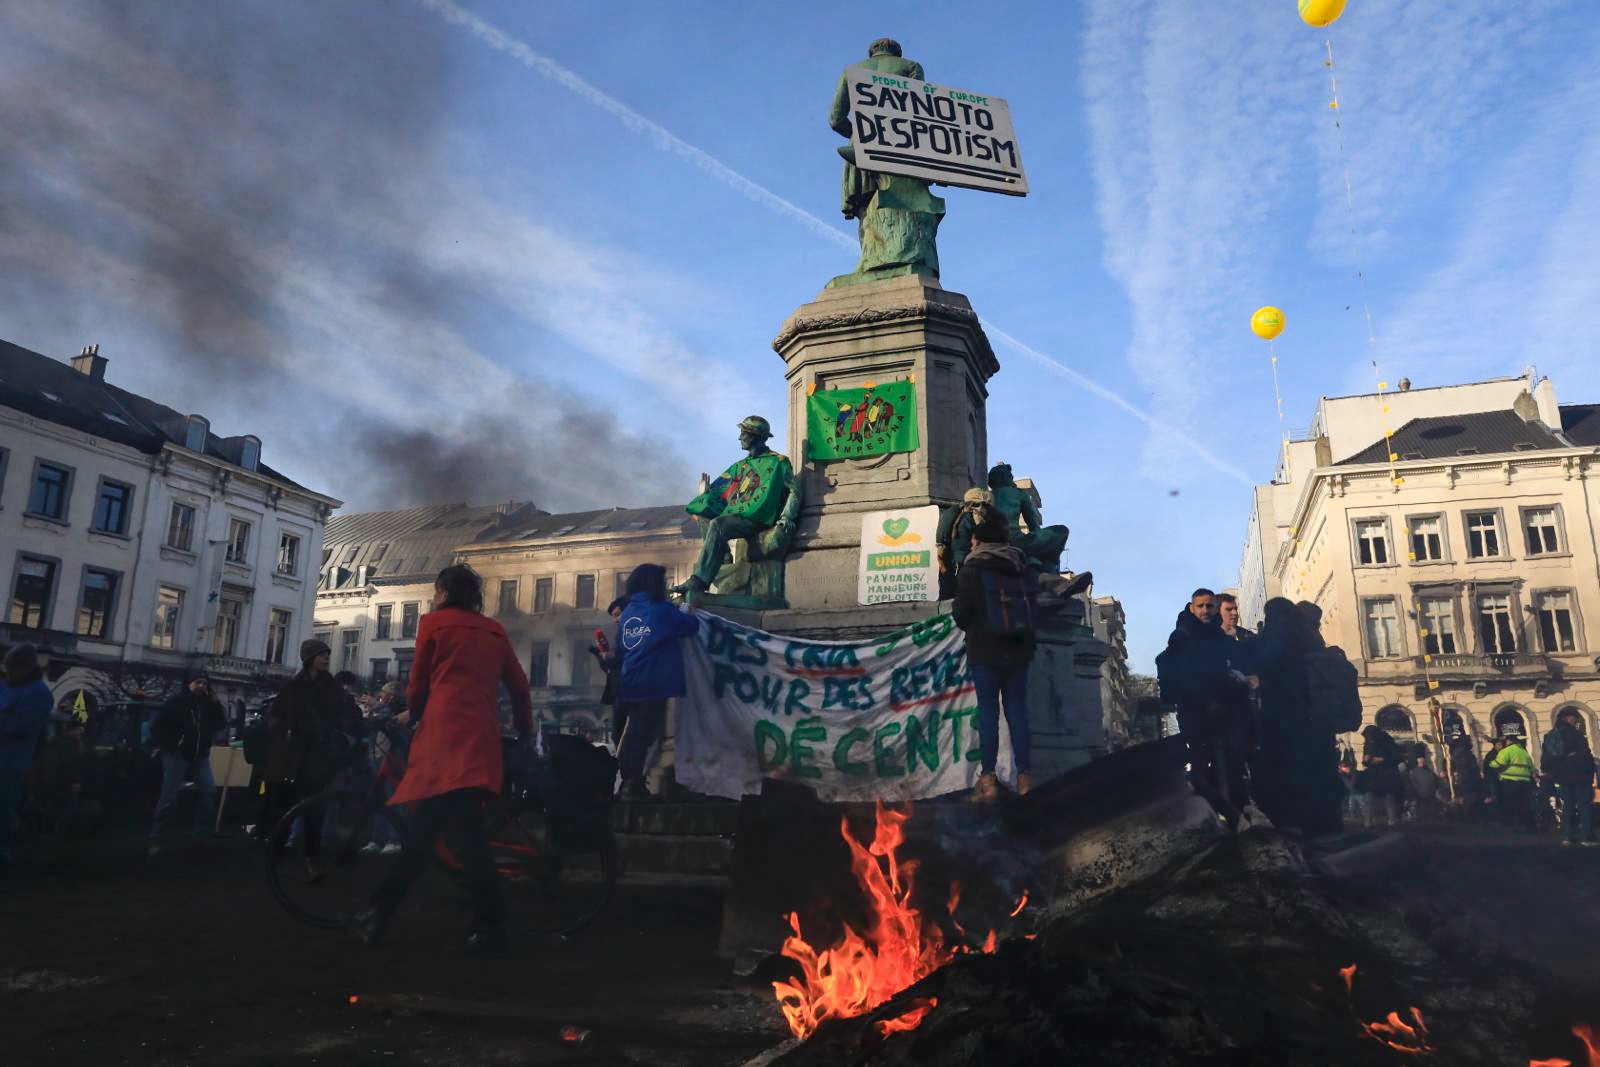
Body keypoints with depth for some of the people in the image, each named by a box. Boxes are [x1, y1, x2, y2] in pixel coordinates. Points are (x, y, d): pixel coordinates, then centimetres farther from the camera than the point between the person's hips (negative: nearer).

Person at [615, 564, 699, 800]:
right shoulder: (661, 610, -9)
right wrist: (690, 613, 21)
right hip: (653, 685, -7)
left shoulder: (627, 614, 11)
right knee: (643, 736, -3)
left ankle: (623, 782, 20)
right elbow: (692, 627, -1)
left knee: (632, 735, 14)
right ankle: (633, 785, -2)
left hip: (629, 685, 7)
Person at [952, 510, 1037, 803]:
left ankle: (988, 779, -3)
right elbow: (1032, 609, 11)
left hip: (985, 650, -4)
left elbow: (960, 614, -7)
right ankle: (1023, 775, 8)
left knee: (987, 708, -1)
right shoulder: (1022, 570, 7)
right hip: (1019, 648, 4)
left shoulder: (971, 570, -8)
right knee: (1017, 707, 8)